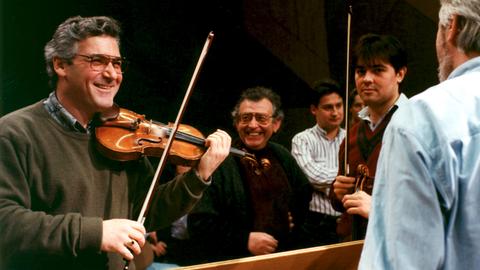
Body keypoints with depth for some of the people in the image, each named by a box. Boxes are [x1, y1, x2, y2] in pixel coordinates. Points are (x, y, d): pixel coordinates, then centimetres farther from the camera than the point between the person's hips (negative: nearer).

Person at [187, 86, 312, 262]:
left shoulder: (283, 158, 10)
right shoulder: (218, 162, -10)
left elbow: (305, 195, 29)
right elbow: (199, 224, -14)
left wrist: (296, 220, 13)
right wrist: (244, 240, -19)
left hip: (284, 258, 3)